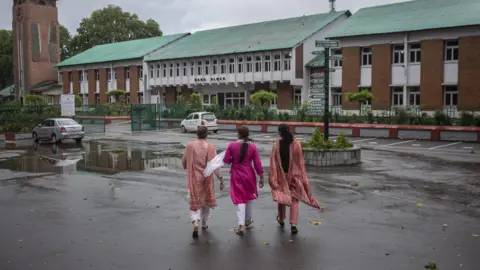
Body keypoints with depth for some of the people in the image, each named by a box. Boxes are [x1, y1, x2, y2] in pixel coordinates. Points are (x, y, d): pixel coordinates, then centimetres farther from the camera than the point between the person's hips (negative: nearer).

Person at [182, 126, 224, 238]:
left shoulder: (190, 145, -6)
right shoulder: (210, 147, -10)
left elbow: (184, 161, 5)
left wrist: (187, 167, 27)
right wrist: (220, 178, -12)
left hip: (193, 178, 0)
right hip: (206, 178, 0)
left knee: (194, 201, 5)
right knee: (205, 200, 18)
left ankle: (195, 222, -18)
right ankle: (204, 224, 30)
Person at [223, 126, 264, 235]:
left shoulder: (231, 145, -12)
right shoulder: (252, 147, -9)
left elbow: (226, 160, -7)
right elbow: (258, 164, -7)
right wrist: (261, 178, 1)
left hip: (236, 175, -1)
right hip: (249, 175, 1)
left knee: (239, 199, 3)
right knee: (249, 197, 21)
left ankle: (241, 225, -8)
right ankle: (248, 220, 37)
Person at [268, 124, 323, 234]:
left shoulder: (277, 145, -10)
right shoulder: (296, 144, -9)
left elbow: (273, 162, -11)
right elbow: (301, 162, -4)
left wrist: (272, 178, -7)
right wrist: (302, 176, 7)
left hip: (281, 175, 1)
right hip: (294, 175, -1)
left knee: (282, 197, 19)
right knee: (294, 200, 4)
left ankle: (281, 219, 37)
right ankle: (293, 224, -6)